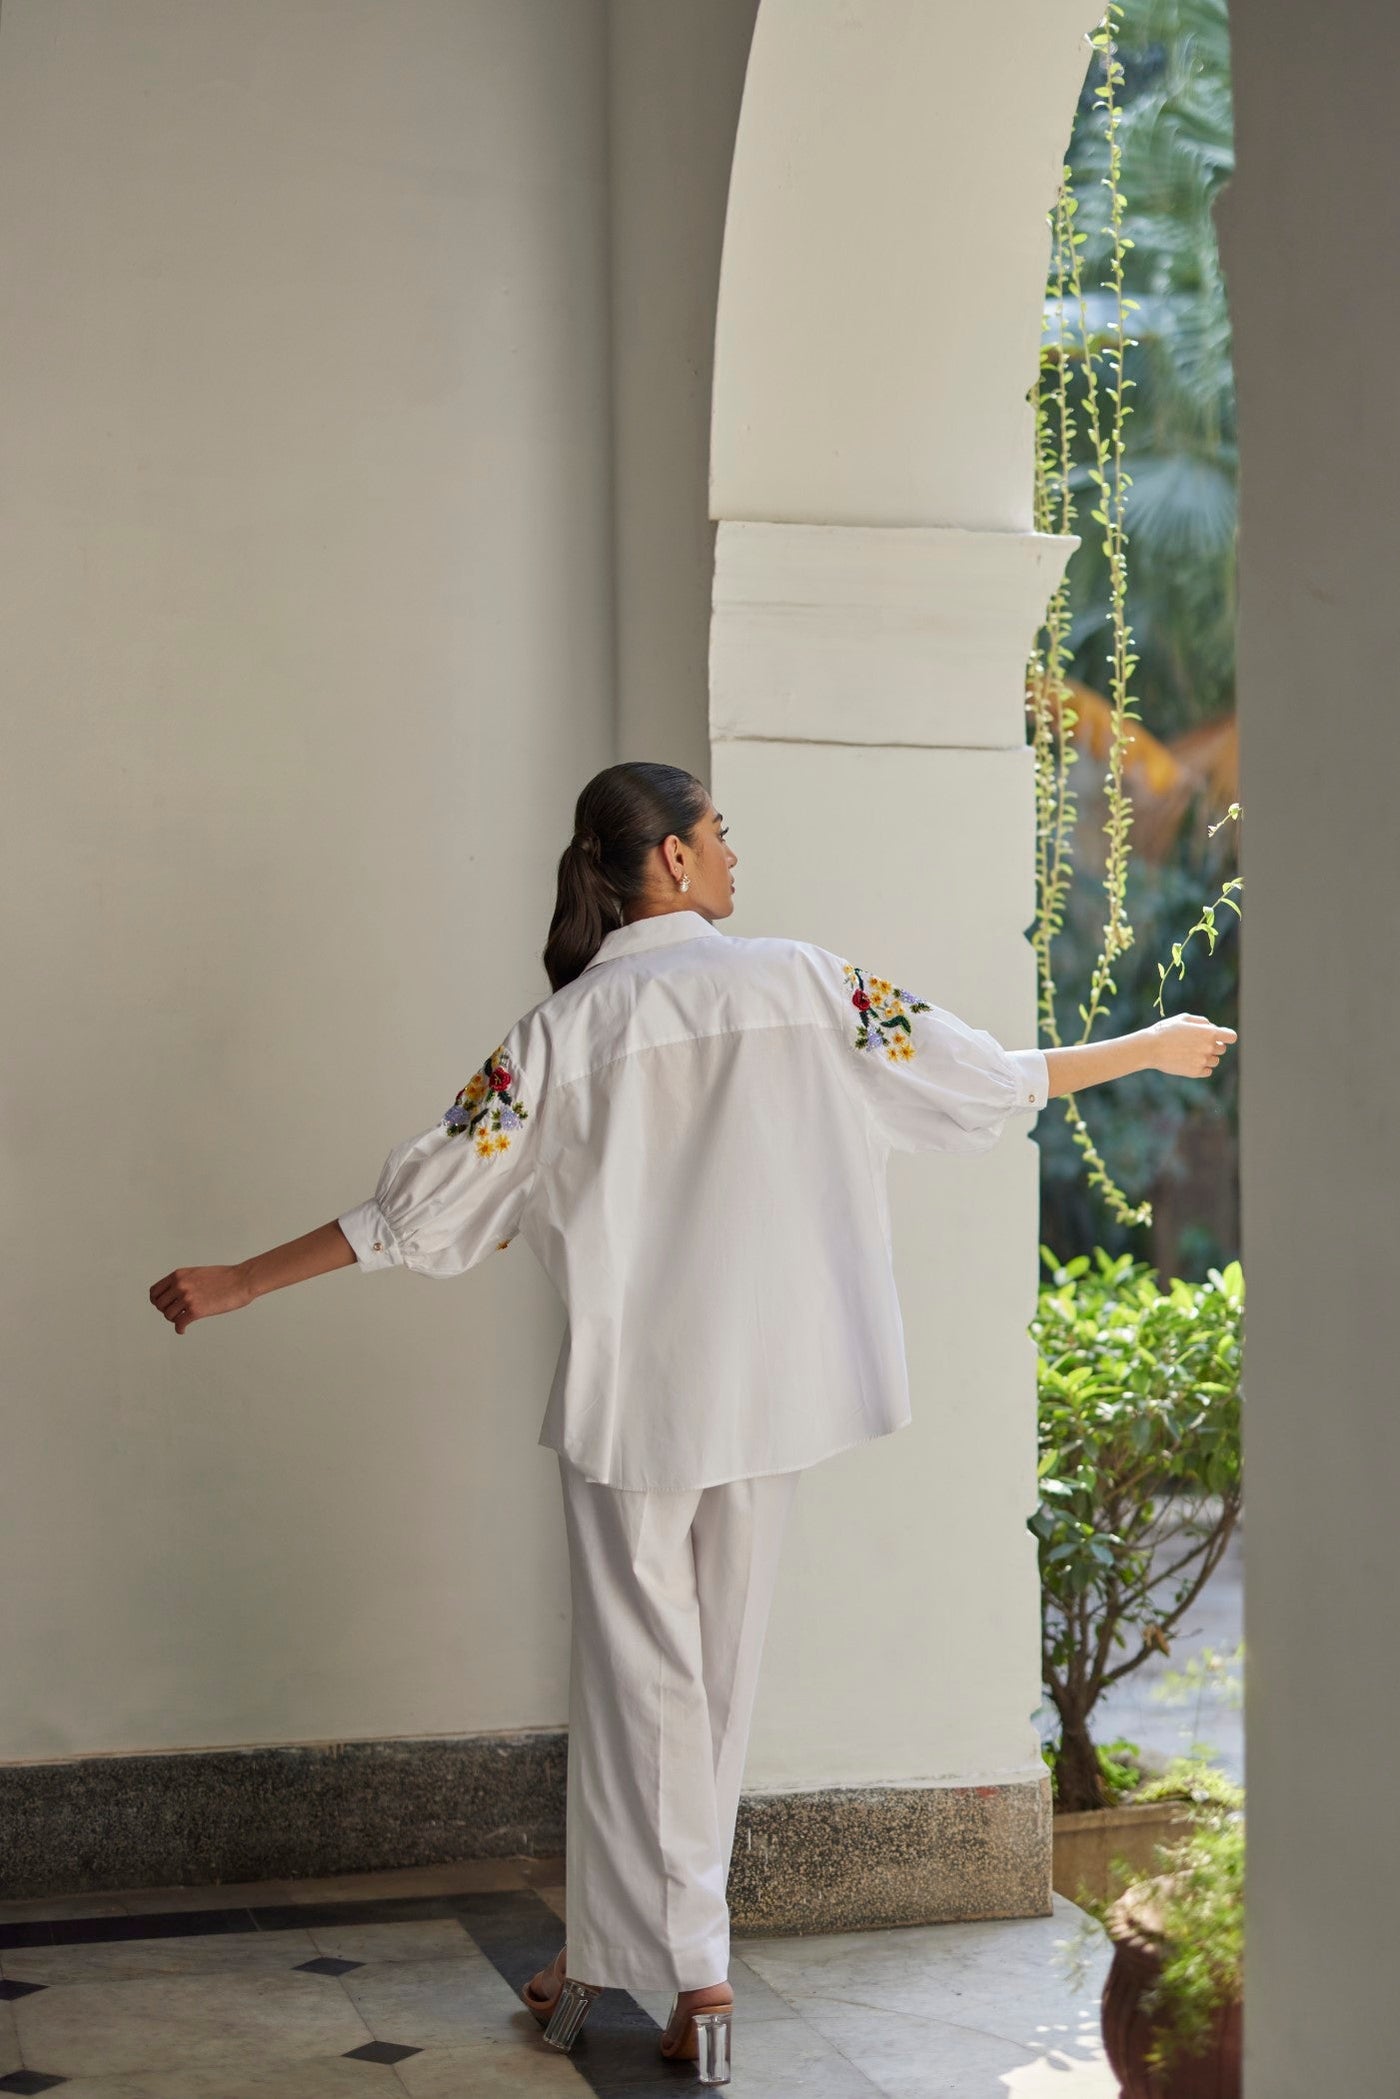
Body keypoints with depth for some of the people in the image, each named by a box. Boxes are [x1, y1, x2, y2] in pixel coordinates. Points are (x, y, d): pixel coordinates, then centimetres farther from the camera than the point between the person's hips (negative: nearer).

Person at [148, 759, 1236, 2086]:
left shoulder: (564, 1030, -4)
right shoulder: (802, 982, -5)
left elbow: (422, 1207, -5)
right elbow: (984, 1081, 0)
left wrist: (239, 1285, 4)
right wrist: (1152, 1048, 14)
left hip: (630, 1398, -1)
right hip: (766, 1390, 1)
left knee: (642, 1676, 9)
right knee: (716, 1673, 11)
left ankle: (686, 1970, 11)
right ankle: (616, 1950, 18)